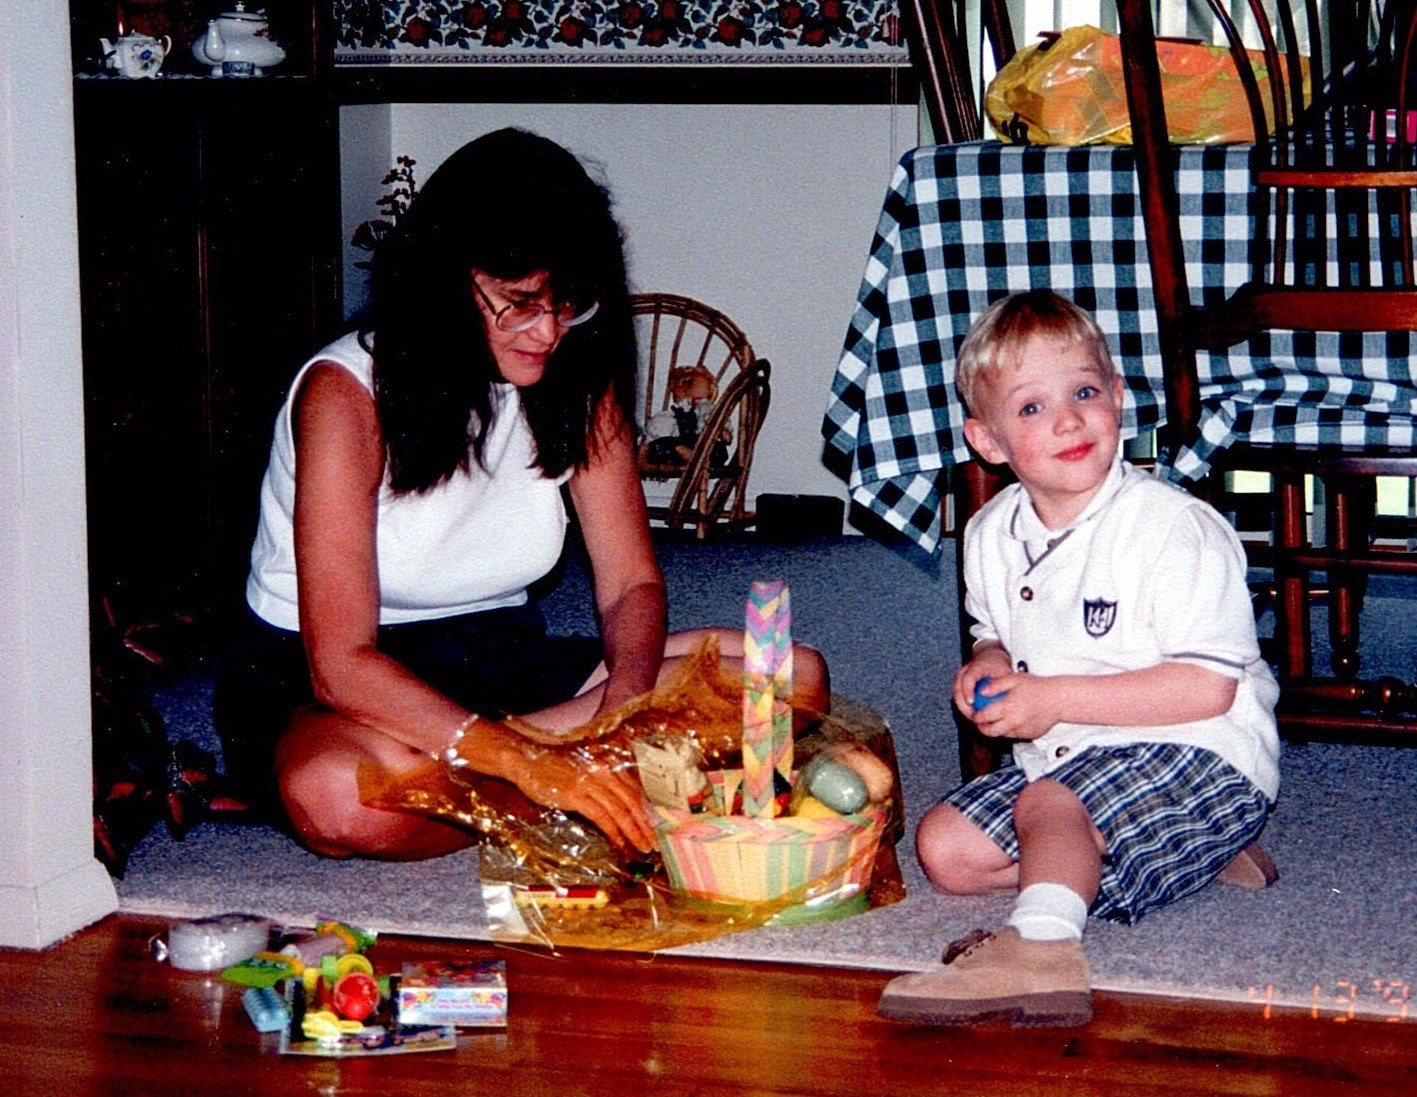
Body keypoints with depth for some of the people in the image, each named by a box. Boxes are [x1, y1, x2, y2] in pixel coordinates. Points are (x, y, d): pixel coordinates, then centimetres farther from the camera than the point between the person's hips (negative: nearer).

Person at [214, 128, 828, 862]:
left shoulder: (581, 380, -3)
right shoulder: (346, 395, -21)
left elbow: (631, 581, 0)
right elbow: (341, 663, -27)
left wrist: (623, 711, -24)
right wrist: (532, 766, -38)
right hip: (314, 678, -6)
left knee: (795, 678, -11)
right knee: (338, 799, -44)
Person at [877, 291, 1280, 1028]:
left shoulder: (1175, 528, -17)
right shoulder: (992, 537, 6)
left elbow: (1209, 687, -22)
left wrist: (1055, 699, -21)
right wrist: (989, 666, -2)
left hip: (1201, 756, -9)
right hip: (1066, 760, 9)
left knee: (1049, 805, -33)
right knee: (943, 846, -2)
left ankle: (1040, 947, -57)